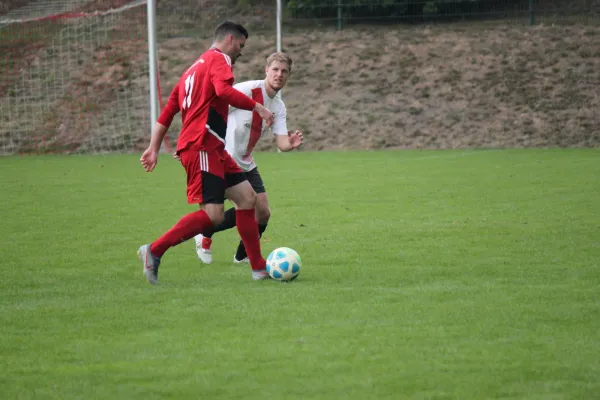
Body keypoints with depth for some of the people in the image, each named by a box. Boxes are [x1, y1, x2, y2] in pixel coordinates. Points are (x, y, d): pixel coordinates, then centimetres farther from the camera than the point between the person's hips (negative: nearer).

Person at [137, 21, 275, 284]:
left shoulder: (195, 67, 25)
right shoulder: (219, 59, -2)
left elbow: (167, 111, 22)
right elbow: (224, 91, -25)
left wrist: (154, 148, 19)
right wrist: (257, 107, -14)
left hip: (213, 149, 11)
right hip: (202, 146, -11)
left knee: (247, 197, 8)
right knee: (212, 214, -15)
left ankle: (259, 268, 8)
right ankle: (154, 251, -10)